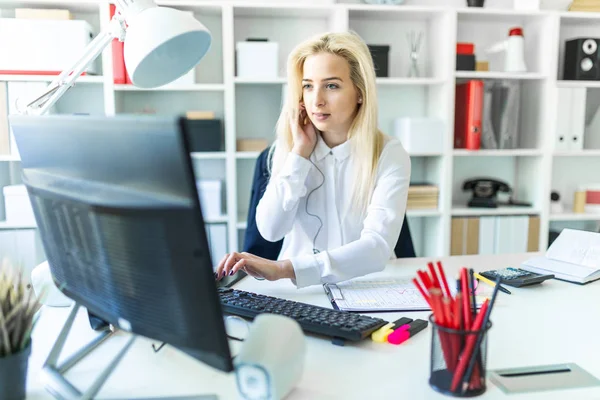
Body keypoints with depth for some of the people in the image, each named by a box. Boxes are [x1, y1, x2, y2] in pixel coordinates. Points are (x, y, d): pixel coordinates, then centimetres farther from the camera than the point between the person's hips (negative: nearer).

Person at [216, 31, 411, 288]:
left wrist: (286, 268, -32)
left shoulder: (390, 154, -9)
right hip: (297, 287, 1)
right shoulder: (289, 147, 1)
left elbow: (378, 247, -21)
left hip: (365, 287, -1)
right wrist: (300, 152, -12)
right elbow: (270, 230, -9)